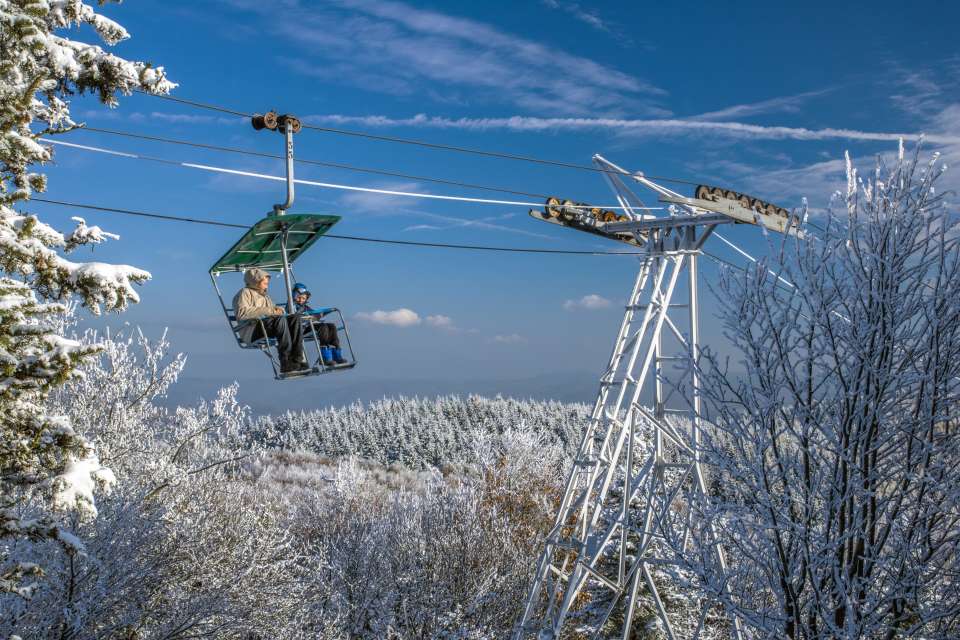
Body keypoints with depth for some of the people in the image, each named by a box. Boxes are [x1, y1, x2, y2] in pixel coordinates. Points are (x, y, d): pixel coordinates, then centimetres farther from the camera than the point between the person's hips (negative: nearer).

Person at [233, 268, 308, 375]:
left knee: (296, 317, -15)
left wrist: (277, 309, 2)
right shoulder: (245, 293, 6)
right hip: (251, 331, -8)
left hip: (269, 326, 8)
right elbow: (241, 312, -13)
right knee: (280, 319, -34)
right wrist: (268, 311, -17)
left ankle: (297, 360, -28)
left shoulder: (265, 296, 33)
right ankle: (286, 363, -38)